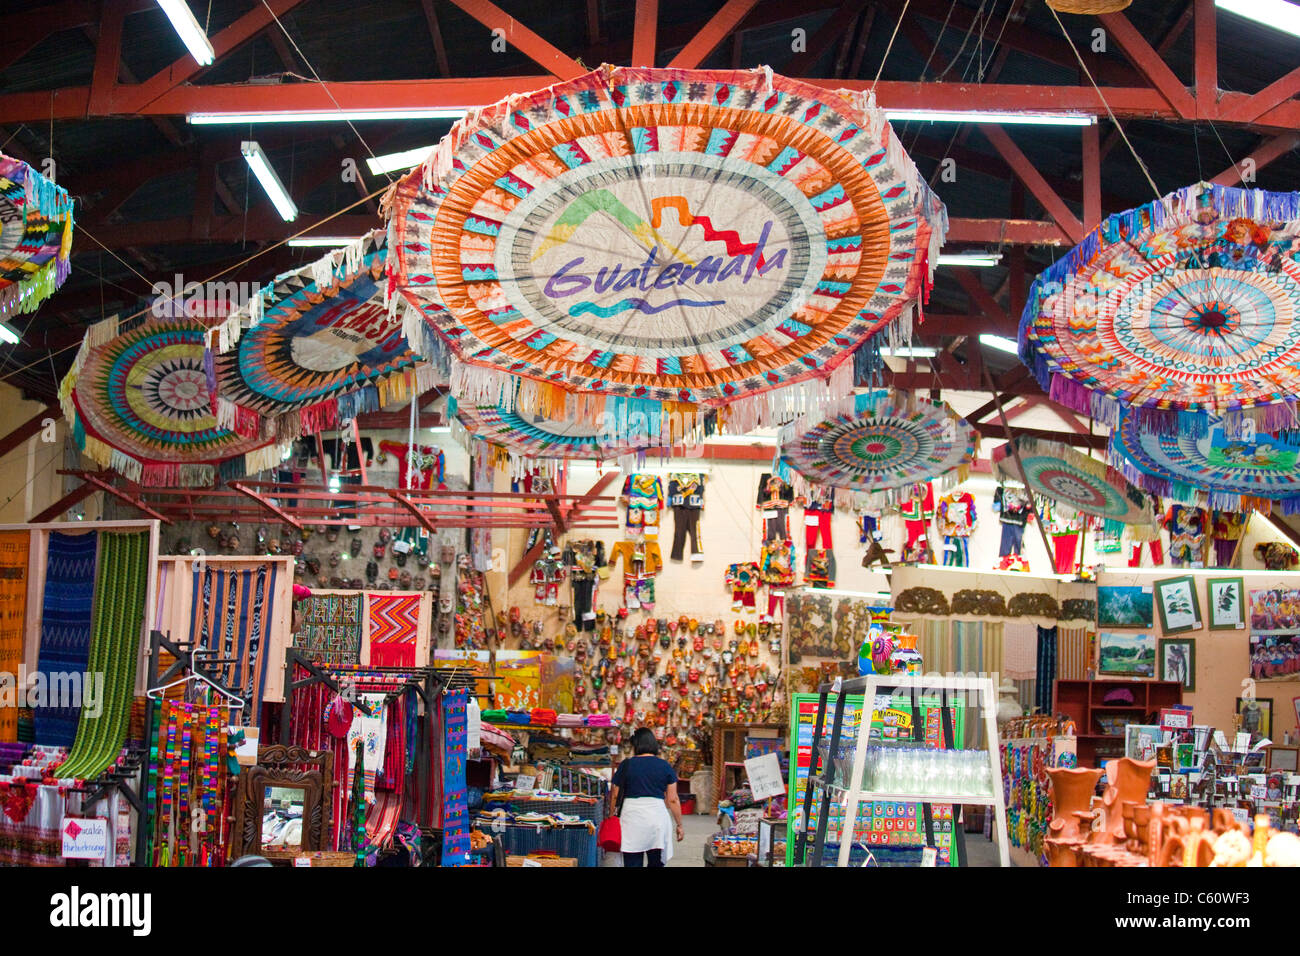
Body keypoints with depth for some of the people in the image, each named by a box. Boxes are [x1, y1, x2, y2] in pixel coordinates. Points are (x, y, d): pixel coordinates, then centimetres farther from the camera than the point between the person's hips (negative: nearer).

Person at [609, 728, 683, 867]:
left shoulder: (626, 765, 1)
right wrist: (679, 825, 11)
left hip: (631, 818, -1)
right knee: (656, 862, 11)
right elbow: (673, 800, 3)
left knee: (632, 862, 1)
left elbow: (614, 796, 3)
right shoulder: (665, 766, 3)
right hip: (658, 817, 1)